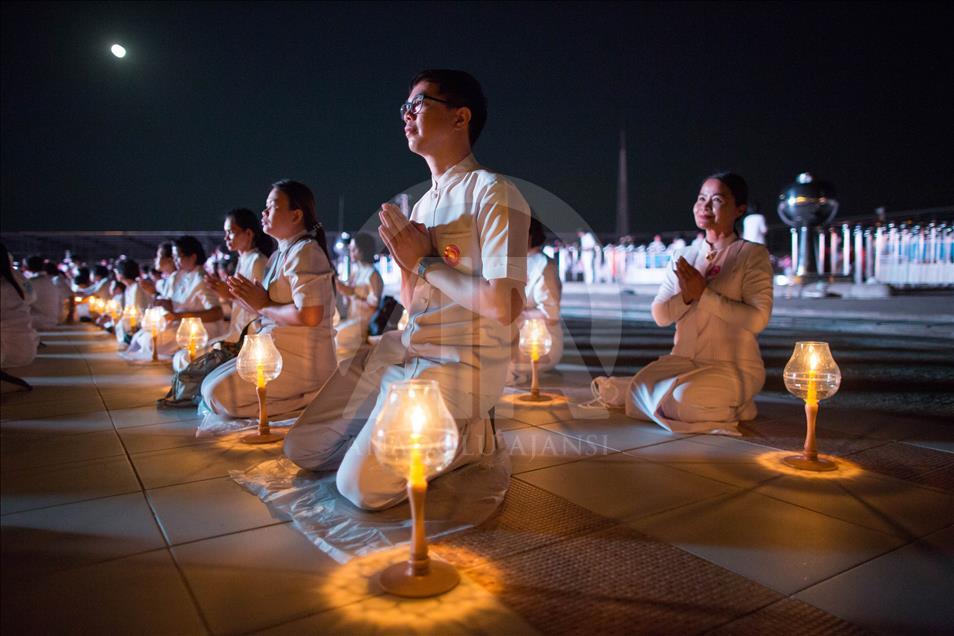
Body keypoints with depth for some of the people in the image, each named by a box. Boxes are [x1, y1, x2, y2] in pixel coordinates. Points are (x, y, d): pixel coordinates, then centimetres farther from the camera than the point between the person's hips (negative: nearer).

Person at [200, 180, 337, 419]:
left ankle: (308, 398, -8)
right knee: (210, 385, 13)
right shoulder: (279, 255, 15)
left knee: (219, 394, -17)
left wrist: (263, 306, -13)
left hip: (301, 361, -10)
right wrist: (243, 298, 2)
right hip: (277, 351, 10)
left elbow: (310, 315, -25)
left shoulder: (305, 252, -14)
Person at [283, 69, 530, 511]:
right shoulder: (423, 202, 15)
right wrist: (406, 260, -4)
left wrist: (426, 262, -11)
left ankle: (470, 440, 4)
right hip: (405, 351, 8)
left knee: (362, 486, -18)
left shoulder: (492, 193, -10)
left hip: (462, 363, -8)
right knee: (303, 448, 6)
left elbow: (504, 306, -22)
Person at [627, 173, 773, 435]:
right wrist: (686, 296, -16)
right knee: (641, 386, -22)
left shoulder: (753, 255, -3)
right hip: (684, 361, 5)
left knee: (682, 399, -31)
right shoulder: (686, 257, 11)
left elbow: (758, 318, -16)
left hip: (734, 367, -4)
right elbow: (660, 315, 4)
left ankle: (732, 410, 2)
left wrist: (704, 294, -19)